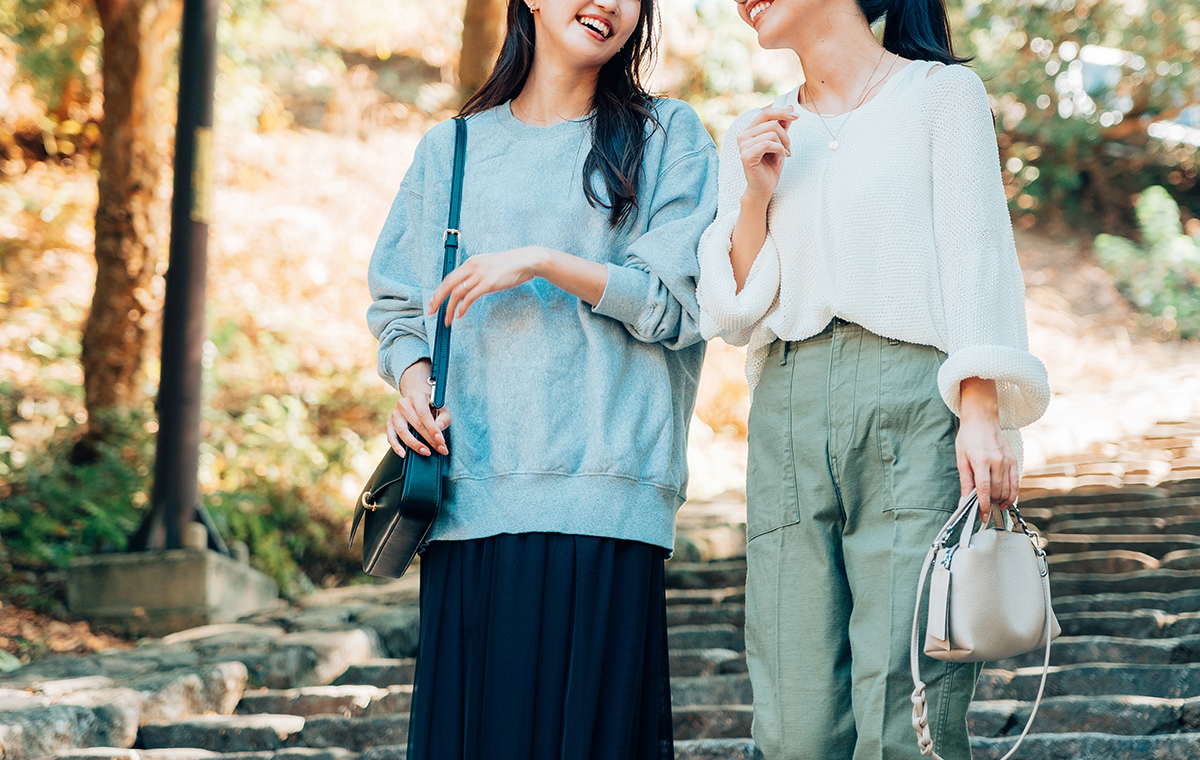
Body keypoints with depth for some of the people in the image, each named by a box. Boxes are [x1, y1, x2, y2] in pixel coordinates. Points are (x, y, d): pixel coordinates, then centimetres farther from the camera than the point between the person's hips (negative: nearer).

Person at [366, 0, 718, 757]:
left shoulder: (667, 136, 10)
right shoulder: (451, 148, 18)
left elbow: (682, 302, 1)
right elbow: (398, 303, 20)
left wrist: (542, 262, -8)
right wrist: (411, 376, -1)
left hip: (599, 488, -2)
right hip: (468, 489, 3)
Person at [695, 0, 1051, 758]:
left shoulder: (942, 93, 9)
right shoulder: (757, 137, 21)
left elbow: (975, 253, -1)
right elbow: (731, 310, 16)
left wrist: (981, 411, -13)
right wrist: (757, 192, 1)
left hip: (913, 410, -4)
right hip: (789, 418, 4)